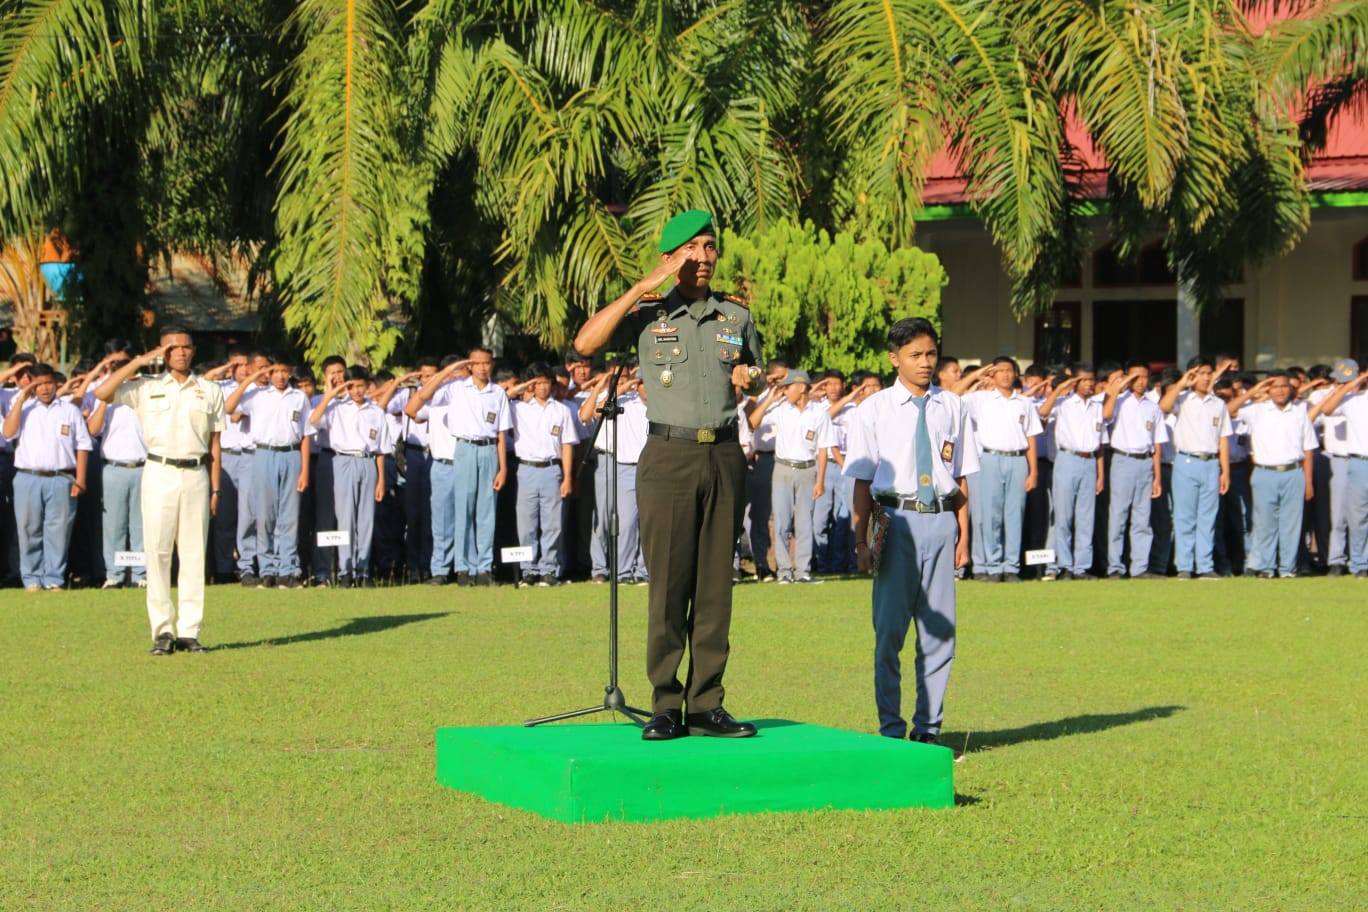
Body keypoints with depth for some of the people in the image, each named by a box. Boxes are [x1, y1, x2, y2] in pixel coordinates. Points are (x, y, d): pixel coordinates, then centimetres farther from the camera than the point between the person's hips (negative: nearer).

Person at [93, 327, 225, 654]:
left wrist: (215, 488, 5)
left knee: (194, 553, 1)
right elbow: (103, 393, -7)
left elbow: (214, 444, 11)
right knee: (157, 551, -5)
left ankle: (189, 630, 4)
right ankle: (163, 630, -2)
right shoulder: (147, 388, 7)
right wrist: (139, 362, -4)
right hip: (160, 474, -1)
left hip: (196, 475, 1)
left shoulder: (210, 391, 11)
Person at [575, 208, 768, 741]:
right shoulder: (648, 314, 4)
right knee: (668, 583, -5)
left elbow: (758, 382, 27)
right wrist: (643, 288, -12)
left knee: (715, 583, 2)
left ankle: (707, 706, 5)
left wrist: (749, 377, 2)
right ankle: (665, 706, -1)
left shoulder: (736, 316, 14)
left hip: (724, 456, 3)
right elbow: (586, 343, -11)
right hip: (669, 457, -3)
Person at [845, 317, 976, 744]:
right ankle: (891, 728, 10)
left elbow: (961, 477, 12)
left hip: (941, 520, 2)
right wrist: (861, 542, -2)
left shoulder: (952, 407, 9)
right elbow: (862, 481, 3)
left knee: (940, 630, 4)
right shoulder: (875, 410, 3)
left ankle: (928, 727, 14)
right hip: (897, 519, -2)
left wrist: (963, 535, 7)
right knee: (890, 629, 0)